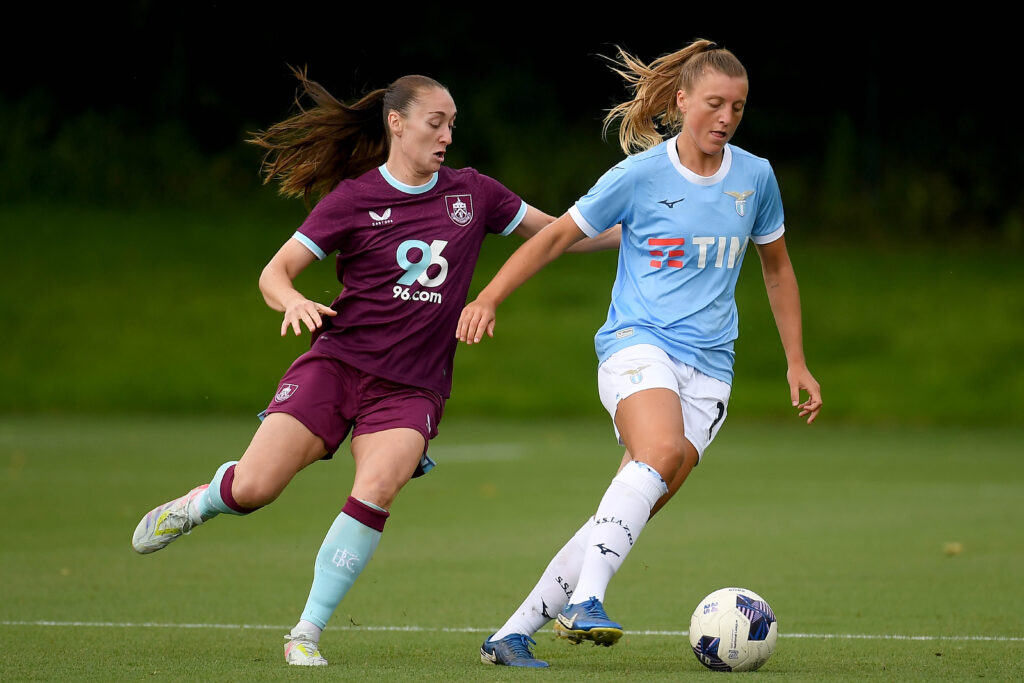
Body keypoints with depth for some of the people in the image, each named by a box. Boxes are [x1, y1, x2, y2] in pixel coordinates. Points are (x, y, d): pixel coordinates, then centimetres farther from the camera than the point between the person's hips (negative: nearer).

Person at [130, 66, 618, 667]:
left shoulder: (471, 194, 9)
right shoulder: (353, 199, 0)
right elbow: (275, 272, -1)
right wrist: (294, 300, -23)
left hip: (413, 387, 2)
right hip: (337, 363, -2)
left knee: (377, 490, -25)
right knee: (254, 487, -15)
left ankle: (308, 633, -12)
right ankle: (201, 502, 23)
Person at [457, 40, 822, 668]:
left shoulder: (755, 176, 8)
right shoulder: (640, 175, -3)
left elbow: (777, 266, 22)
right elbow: (557, 236, 5)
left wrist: (797, 362, 21)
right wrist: (488, 298, -5)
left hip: (708, 364, 4)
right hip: (637, 340, -4)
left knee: (630, 512, -8)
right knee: (662, 451, -35)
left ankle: (513, 634, -1)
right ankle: (584, 602, -41)